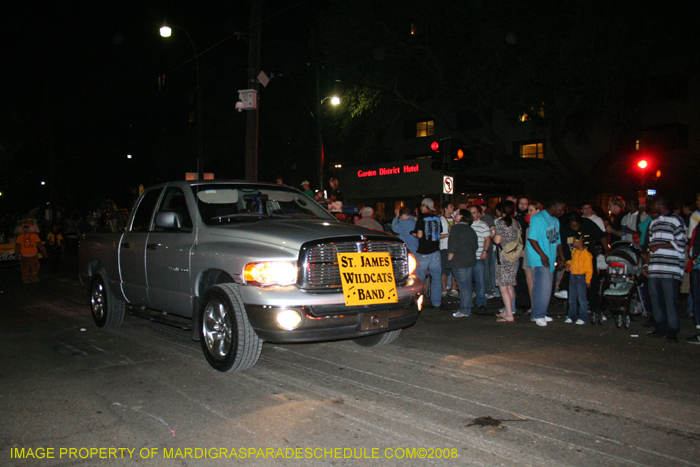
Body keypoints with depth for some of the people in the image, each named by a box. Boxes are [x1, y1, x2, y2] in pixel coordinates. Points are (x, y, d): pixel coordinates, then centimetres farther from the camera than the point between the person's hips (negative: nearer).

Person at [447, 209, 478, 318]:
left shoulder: (456, 228, -10)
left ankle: (465, 311, -3)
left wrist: (450, 259, -7)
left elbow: (453, 246, -15)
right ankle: (467, 308, 19)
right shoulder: (471, 230, 13)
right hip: (471, 261, 8)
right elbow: (475, 246, 16)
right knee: (467, 285, 13)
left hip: (459, 262, -8)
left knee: (463, 286, -6)